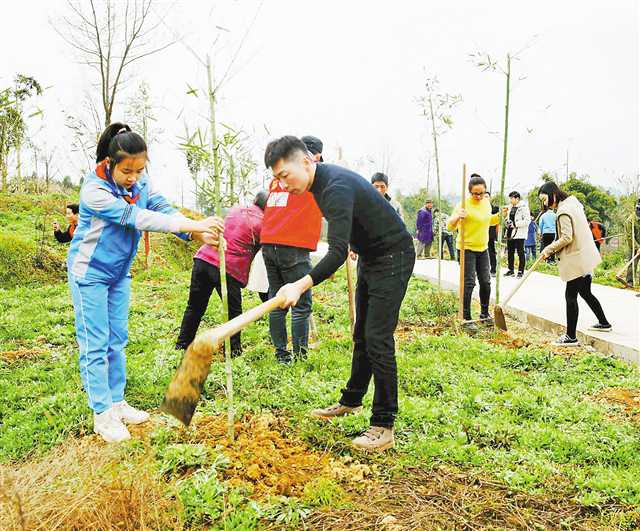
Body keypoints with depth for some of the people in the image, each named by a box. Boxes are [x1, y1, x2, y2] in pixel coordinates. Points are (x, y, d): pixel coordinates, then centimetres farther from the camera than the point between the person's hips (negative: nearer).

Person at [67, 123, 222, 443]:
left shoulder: (141, 183, -7)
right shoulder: (94, 191, -27)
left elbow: (164, 210, -15)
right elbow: (137, 217, -35)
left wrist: (198, 234, -35)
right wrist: (193, 224, -41)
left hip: (119, 272, 7)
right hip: (89, 273, -6)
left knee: (117, 340, 11)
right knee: (95, 343, -2)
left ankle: (116, 402, 22)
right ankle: (102, 414, 5)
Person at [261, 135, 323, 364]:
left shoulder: (277, 177, 18)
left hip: (268, 244, 6)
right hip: (294, 247, -6)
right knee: (301, 305, 0)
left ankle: (281, 354, 17)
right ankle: (299, 357, 1)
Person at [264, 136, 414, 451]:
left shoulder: (336, 188, -29)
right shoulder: (321, 182, 3)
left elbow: (338, 252, -37)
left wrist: (301, 286, -44)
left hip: (393, 257, -10)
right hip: (369, 257, 10)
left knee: (378, 339, -12)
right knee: (362, 336, 16)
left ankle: (384, 426, -4)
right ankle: (351, 401, 30)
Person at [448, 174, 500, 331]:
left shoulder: (486, 203, 6)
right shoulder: (464, 205, -15)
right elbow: (450, 226, -17)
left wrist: (500, 215, 7)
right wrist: (457, 216, -36)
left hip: (482, 248, 7)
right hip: (467, 249, -7)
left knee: (486, 282, 12)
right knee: (469, 283, -5)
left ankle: (484, 314, 29)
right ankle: (467, 319, 4)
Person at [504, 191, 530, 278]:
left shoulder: (523, 207, -8)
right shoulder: (510, 207, 14)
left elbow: (527, 220, -15)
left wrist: (515, 224, -17)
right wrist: (507, 223, 6)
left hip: (519, 233, -7)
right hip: (510, 233, 7)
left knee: (520, 252, -3)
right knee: (510, 252, 11)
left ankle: (521, 271, 3)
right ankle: (511, 270, 20)